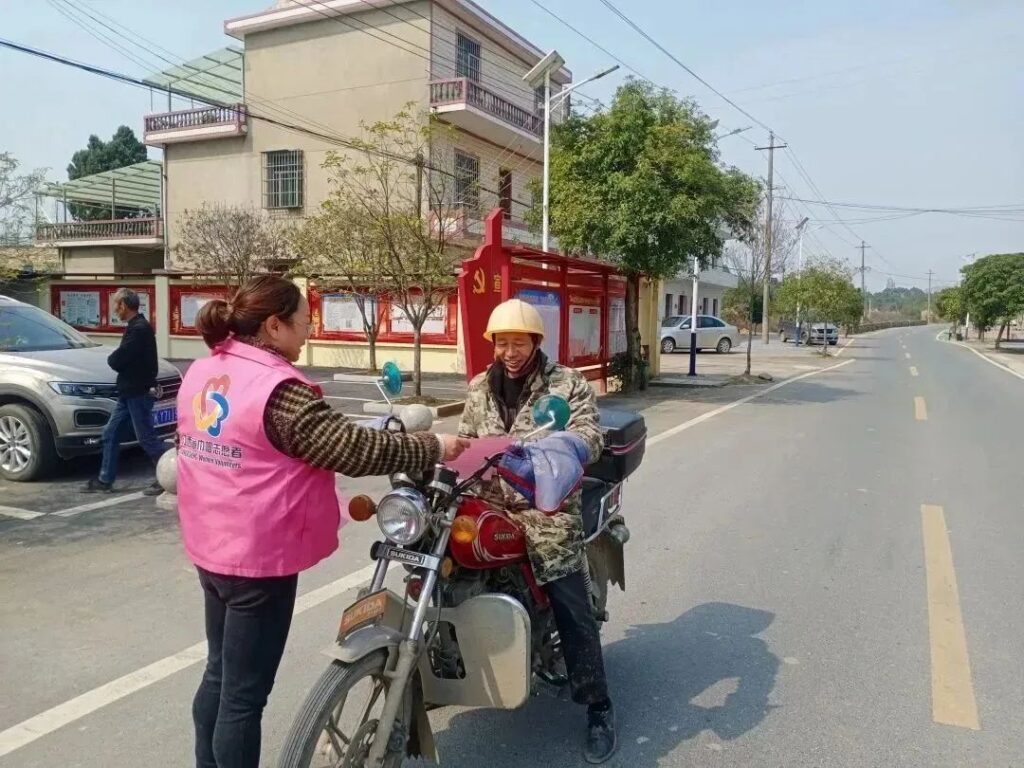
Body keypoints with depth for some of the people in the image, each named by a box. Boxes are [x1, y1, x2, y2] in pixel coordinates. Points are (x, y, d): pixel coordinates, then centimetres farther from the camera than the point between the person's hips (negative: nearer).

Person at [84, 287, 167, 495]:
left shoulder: (139, 329, -20)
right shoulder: (135, 326, 14)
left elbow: (116, 361, -21)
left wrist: (111, 358, -1)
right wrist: (115, 359, -3)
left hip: (138, 392, -10)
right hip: (128, 391, 10)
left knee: (147, 438, -4)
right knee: (110, 434, 14)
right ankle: (105, 480, 22)